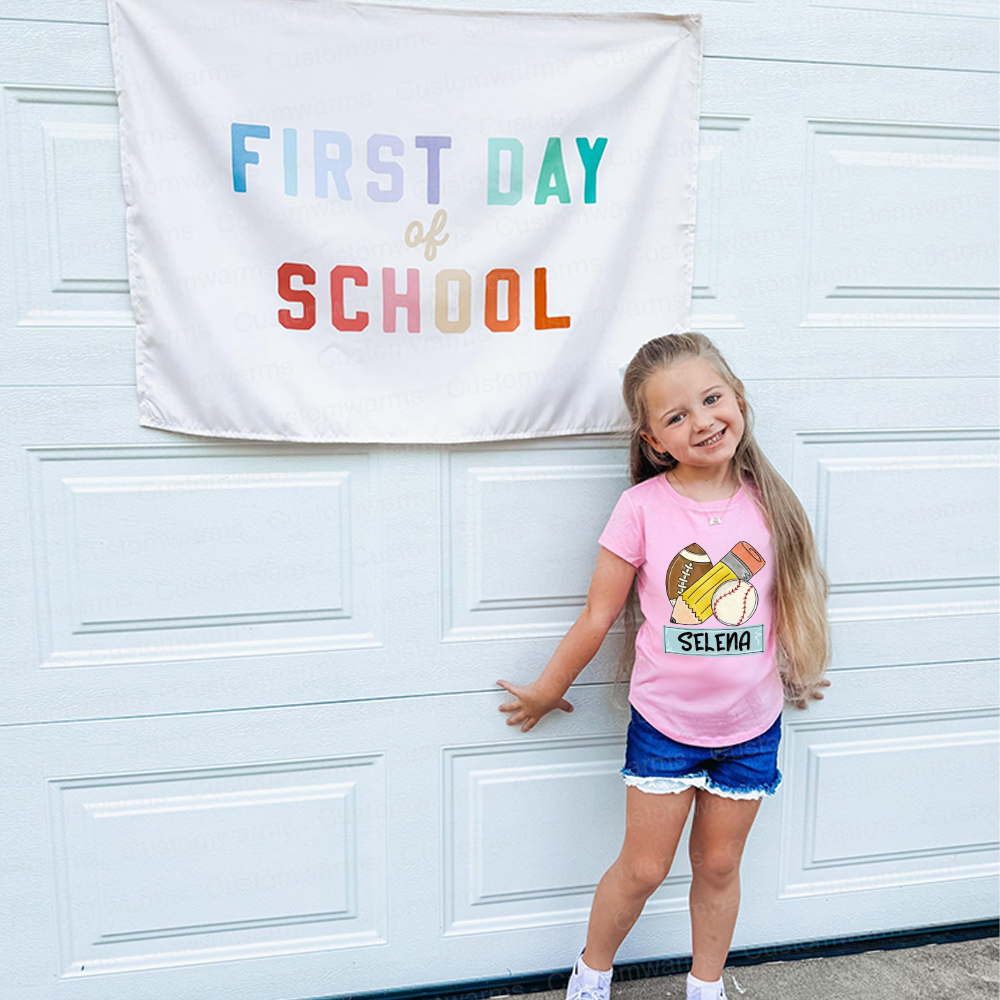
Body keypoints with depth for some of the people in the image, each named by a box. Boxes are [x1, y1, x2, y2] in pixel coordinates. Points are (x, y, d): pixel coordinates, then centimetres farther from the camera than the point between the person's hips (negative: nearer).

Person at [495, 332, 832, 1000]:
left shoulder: (767, 504, -6)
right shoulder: (643, 507, -15)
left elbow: (789, 599, 10)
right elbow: (598, 616, -6)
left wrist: (798, 674, 21)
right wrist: (547, 690, 2)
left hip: (752, 728, 2)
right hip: (664, 724, -2)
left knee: (719, 865, 18)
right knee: (643, 868, 10)